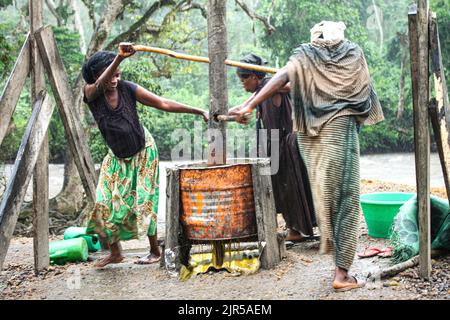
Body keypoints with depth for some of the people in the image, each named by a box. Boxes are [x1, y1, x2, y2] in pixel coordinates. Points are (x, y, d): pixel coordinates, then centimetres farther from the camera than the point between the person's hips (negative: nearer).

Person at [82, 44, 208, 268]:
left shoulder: (128, 89, -17)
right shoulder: (91, 93, -15)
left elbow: (163, 103, -16)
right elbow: (101, 84, -40)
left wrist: (200, 111, -20)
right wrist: (119, 58, -59)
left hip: (142, 151, -2)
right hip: (118, 157, 2)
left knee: (143, 202, -2)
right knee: (107, 202, -2)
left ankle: (155, 251, 13)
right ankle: (115, 252, 15)